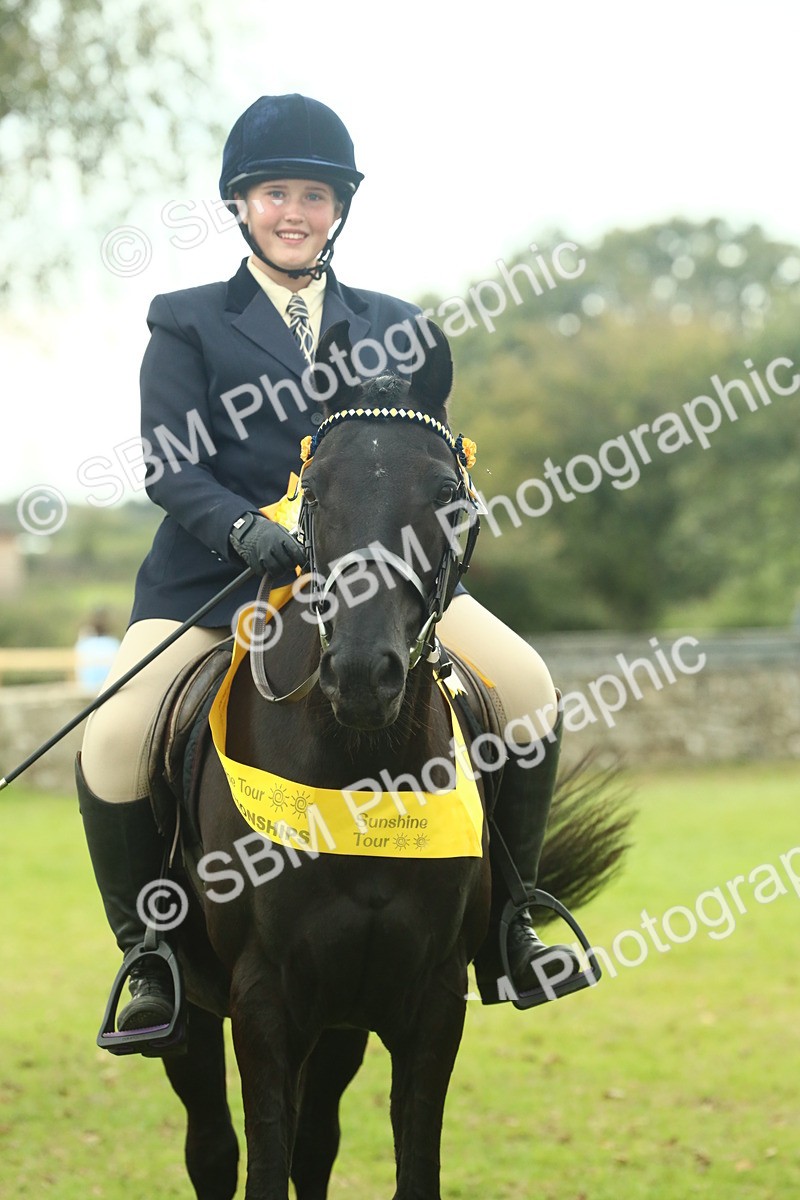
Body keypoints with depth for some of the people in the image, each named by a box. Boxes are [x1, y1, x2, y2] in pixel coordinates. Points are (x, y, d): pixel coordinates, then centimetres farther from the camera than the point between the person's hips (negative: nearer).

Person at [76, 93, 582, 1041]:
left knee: (528, 687, -14)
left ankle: (503, 921, 4)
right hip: (219, 572, -2)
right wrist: (246, 529, -23)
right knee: (113, 741, -25)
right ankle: (149, 954, -2)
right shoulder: (188, 323, 6)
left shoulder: (391, 326, 15)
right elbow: (168, 468, -4)